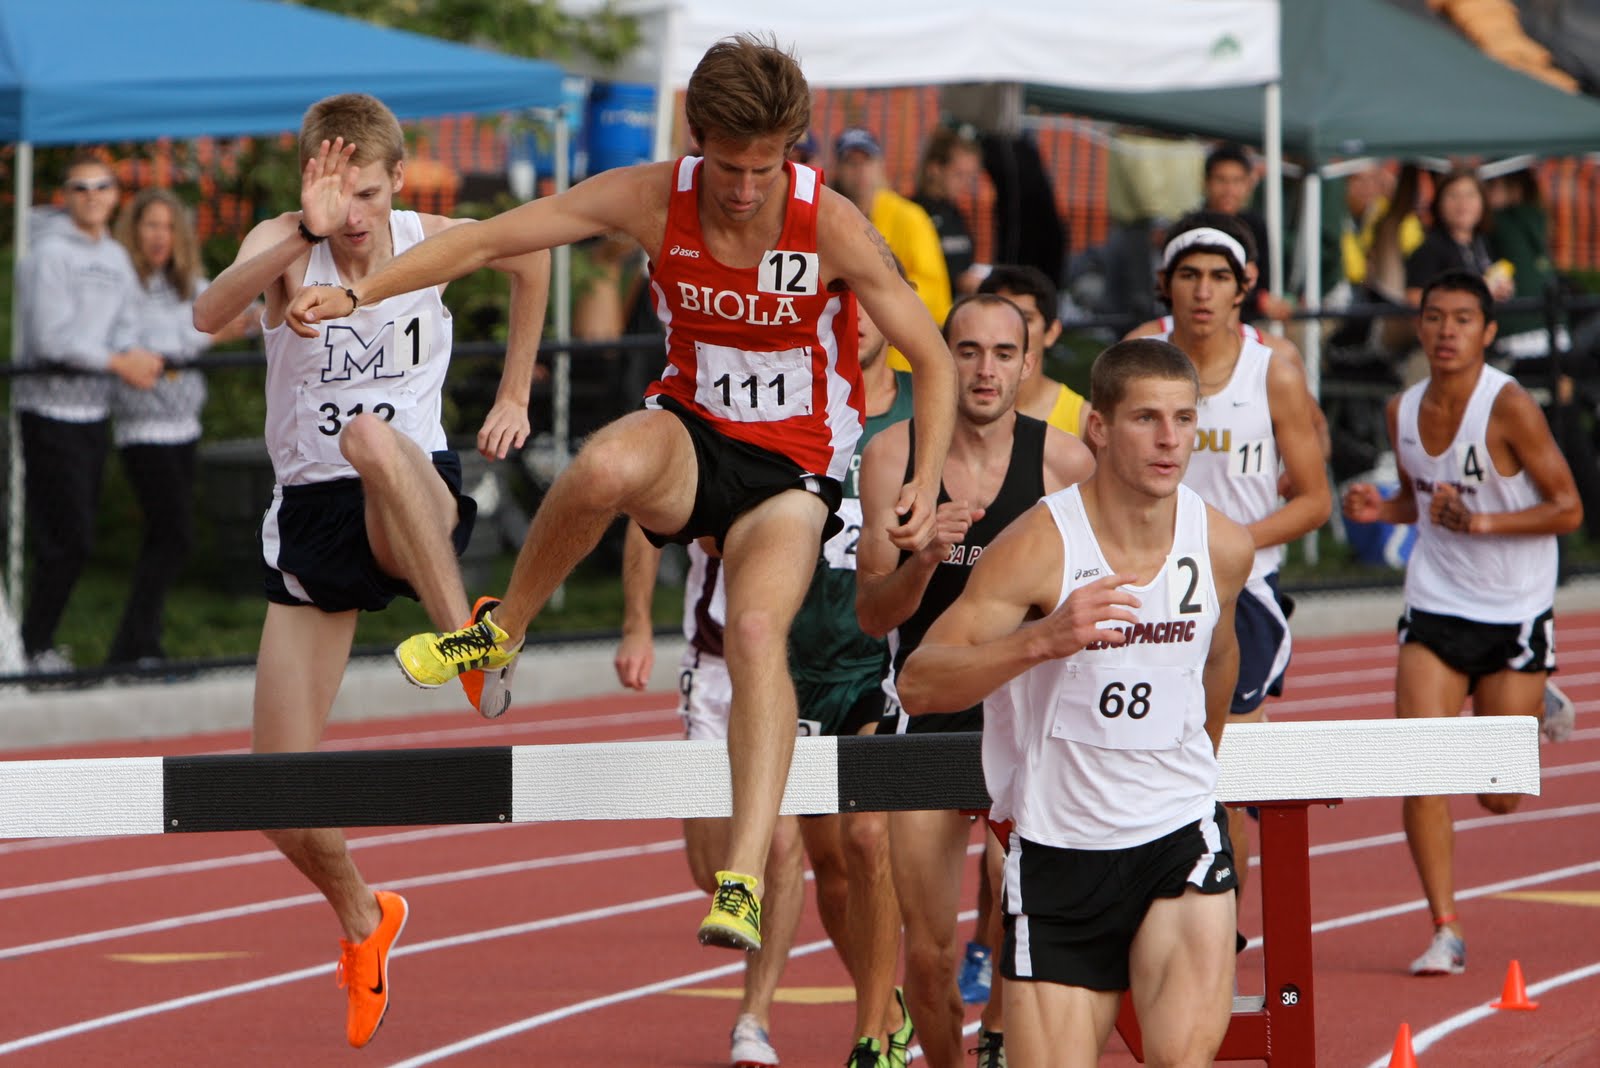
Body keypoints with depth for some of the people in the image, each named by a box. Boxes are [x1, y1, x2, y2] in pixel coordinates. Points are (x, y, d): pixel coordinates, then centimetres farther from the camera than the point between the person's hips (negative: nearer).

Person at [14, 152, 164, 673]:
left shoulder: (116, 256, 13)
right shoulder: (50, 254, -12)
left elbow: (121, 327, 12)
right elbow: (52, 340, -18)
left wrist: (136, 356, -10)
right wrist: (120, 363, -15)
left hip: (94, 412, 8)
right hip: (51, 410, -8)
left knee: (74, 536, 11)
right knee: (67, 538, -8)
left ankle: (41, 640, 20)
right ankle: (34, 646, 2)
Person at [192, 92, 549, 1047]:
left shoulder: (436, 243, -3)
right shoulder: (286, 246, -9)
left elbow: (533, 258, 21)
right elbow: (213, 314, -33)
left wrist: (513, 396, 20)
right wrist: (305, 234, -47)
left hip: (419, 506, -1)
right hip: (312, 520, 1)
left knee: (374, 437, -40)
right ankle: (362, 922, 27)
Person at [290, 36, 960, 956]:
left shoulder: (832, 228, -17)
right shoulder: (654, 200, -11)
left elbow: (933, 360, -8)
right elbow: (488, 240, -7)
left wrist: (928, 483, -19)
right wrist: (356, 293, -13)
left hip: (791, 468, -1)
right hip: (689, 431, 1)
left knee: (758, 631, -31)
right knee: (608, 467, -37)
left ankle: (744, 880, -34)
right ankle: (502, 629, -10)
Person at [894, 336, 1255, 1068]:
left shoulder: (1223, 547, -2)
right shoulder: (1040, 546, -15)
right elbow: (916, 684, -21)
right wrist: (1045, 638, -35)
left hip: (1180, 837, 2)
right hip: (1058, 849, -2)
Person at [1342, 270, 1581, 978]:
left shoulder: (1510, 407, -15)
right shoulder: (1403, 412, 1)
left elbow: (1568, 509, -12)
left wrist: (1482, 523, -24)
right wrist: (1380, 509, -2)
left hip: (1515, 618, -3)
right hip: (1436, 610, 3)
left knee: (1500, 798, 5)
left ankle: (1537, 715, 39)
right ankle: (1446, 932, -5)